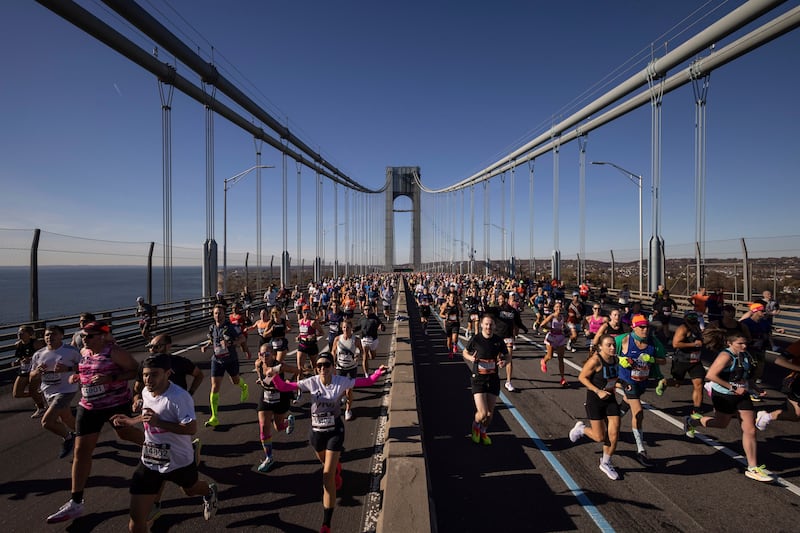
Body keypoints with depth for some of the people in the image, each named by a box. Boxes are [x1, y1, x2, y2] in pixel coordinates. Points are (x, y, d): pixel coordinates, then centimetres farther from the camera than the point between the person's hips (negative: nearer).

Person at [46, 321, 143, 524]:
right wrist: (76, 376, 2)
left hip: (116, 404, -6)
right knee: (81, 450, 4)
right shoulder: (84, 352, 3)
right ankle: (75, 503, 14)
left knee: (124, 433, 18)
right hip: (89, 407, 6)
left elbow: (136, 370, -20)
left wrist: (110, 378, -30)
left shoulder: (114, 352, -21)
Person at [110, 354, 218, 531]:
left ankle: (210, 492, 66)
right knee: (136, 524, -1)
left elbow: (192, 428, -32)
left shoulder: (179, 397, -30)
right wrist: (130, 421, 10)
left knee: (190, 490, 29)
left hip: (179, 461, -5)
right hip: (149, 462, 5)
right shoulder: (145, 392, -3)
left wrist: (159, 422, -35)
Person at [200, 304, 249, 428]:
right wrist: (206, 345, -2)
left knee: (235, 381, 20)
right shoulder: (212, 327, -2)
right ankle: (214, 418, 1)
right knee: (215, 387, -6)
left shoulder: (230, 326, -16)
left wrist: (230, 343, -29)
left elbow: (241, 338, -13)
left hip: (231, 359, -2)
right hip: (217, 360, 3)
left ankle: (244, 388, 60)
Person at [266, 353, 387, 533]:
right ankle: (337, 470, 70)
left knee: (327, 477, -7)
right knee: (327, 463, 30)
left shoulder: (341, 382, -17)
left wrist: (379, 372, -31)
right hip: (316, 431, 3)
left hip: (335, 432, -3)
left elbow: (367, 381, -13)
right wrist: (275, 375, -30)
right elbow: (284, 387, -12)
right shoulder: (311, 382, -14)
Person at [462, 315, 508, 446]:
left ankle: (483, 432, 42)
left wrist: (504, 362, -12)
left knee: (490, 413, 11)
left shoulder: (499, 340, -3)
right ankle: (475, 426, 25)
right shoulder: (475, 339, -9)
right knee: (483, 413, -12)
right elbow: (465, 352, 7)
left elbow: (507, 356, 11)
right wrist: (471, 358, -15)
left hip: (494, 379, 3)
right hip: (478, 379, -3)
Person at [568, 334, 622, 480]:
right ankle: (581, 428, 33)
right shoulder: (595, 360, -22)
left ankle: (605, 463, 26)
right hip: (595, 399, -6)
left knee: (614, 434, 3)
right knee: (600, 437, 0)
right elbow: (582, 377, -17)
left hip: (610, 398, 6)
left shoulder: (614, 359, -1)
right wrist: (598, 391, -22)